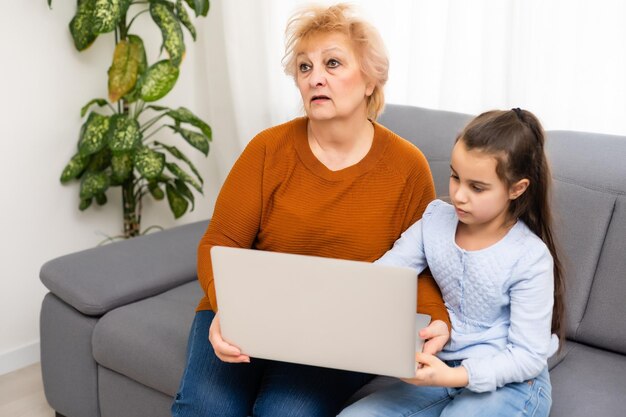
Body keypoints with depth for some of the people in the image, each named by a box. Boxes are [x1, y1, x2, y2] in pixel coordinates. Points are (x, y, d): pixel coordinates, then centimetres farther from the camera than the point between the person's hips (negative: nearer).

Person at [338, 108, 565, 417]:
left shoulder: (531, 259, -17)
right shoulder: (436, 221, -4)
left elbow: (529, 356, -16)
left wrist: (453, 376, -28)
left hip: (508, 382, -4)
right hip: (444, 369, 5)